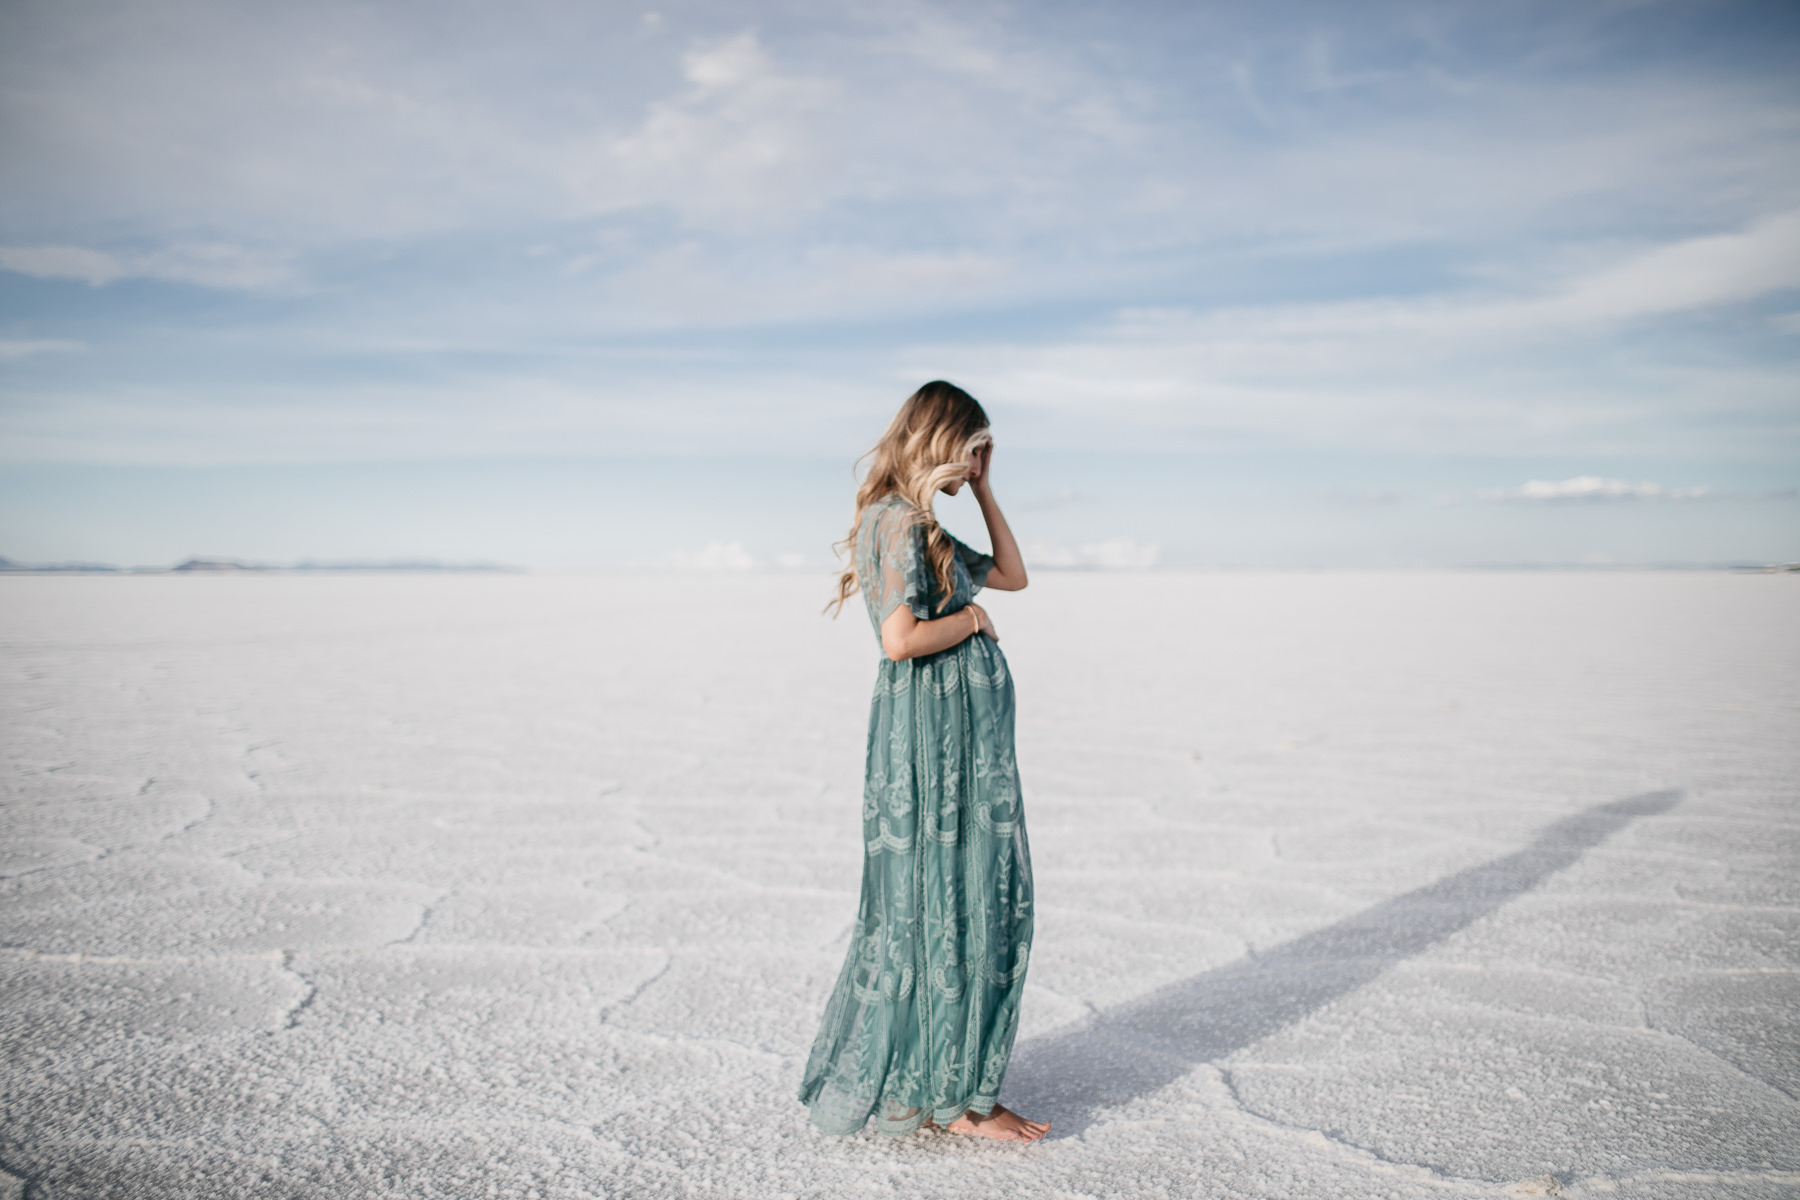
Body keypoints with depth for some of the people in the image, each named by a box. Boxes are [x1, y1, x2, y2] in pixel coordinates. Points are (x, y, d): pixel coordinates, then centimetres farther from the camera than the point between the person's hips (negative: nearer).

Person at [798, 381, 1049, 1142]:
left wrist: (984, 491, 19)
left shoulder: (917, 524, 18)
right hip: (936, 728, -10)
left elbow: (1012, 575, 24)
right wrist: (970, 619, -8)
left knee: (924, 904, 15)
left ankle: (891, 1078, 26)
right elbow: (902, 638, -24)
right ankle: (952, 1098, 9)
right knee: (955, 905, -3)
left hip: (961, 732, 10)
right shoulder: (901, 520, -13)